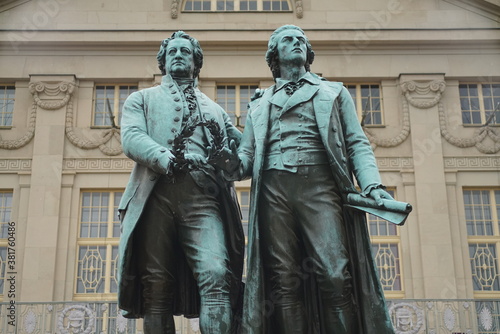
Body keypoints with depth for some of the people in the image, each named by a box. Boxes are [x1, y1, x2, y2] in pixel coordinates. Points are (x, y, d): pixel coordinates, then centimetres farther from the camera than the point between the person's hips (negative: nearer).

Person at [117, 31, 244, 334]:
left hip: (203, 197, 1)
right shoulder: (143, 99, 23)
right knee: (157, 287, -5)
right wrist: (167, 158, -15)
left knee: (216, 275, -20)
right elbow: (131, 138, 3)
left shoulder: (214, 109, 31)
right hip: (156, 195, 0)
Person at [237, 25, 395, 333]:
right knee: (284, 281, -5)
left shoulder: (334, 92, 22)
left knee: (335, 276, -14)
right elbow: (247, 155, 20)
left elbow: (357, 143, 12)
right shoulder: (260, 105, 27)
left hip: (320, 184, -1)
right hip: (273, 189, 2)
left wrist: (372, 185, -7)